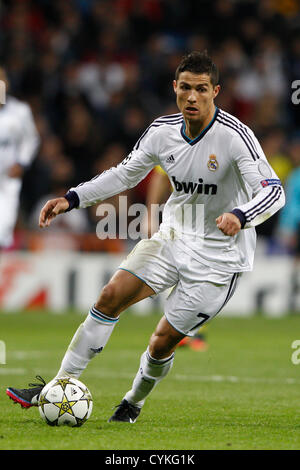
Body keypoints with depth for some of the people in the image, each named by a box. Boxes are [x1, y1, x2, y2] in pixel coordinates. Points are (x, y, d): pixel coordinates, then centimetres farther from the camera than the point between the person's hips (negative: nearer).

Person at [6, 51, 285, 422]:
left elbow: (274, 190, -27)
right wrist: (72, 199, 2)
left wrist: (239, 216, -47)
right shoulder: (162, 131, -4)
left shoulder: (234, 136, -22)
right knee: (112, 296, -9)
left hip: (218, 257, -5)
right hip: (173, 236, 5)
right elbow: (125, 173, 11)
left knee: (162, 341, -4)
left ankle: (133, 403, 25)